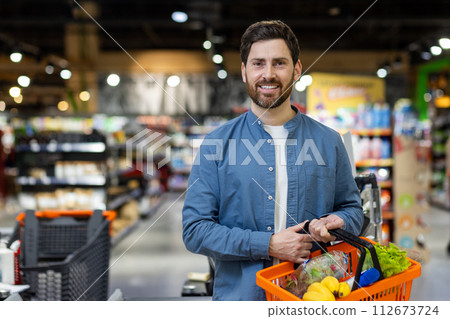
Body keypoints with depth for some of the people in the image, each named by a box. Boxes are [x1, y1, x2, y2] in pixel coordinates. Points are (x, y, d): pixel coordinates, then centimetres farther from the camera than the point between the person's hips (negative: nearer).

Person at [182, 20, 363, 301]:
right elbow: (195, 230, -8)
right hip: (240, 294, -1)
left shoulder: (328, 142, 2)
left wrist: (335, 222, -13)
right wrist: (268, 245, -17)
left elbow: (353, 209, 11)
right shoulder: (218, 143, -4)